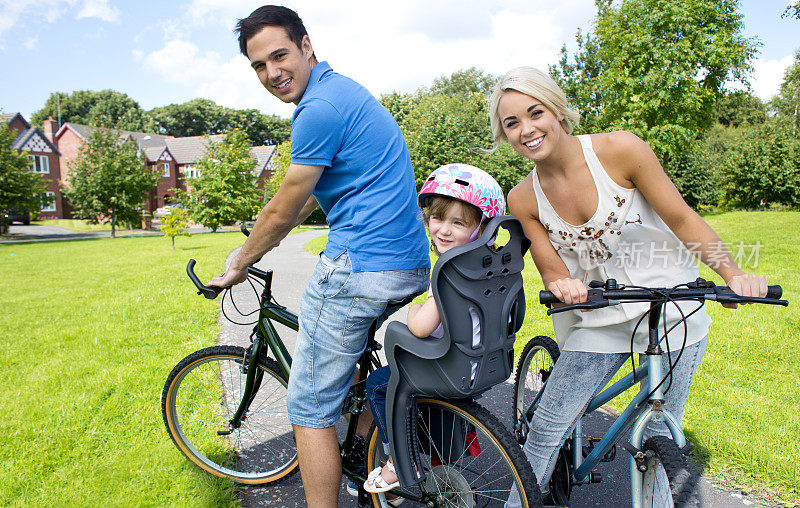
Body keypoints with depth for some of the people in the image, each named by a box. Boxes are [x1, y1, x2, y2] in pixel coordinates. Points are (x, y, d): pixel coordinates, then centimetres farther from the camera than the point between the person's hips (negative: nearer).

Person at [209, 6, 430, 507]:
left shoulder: (320, 109, -14)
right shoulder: (346, 90, 19)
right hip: (412, 267, 11)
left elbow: (282, 211, -7)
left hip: (357, 268, -11)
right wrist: (261, 242, 30)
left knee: (310, 408, 3)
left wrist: (238, 265, 9)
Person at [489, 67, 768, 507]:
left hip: (670, 313, -1)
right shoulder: (523, 199, -6)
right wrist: (564, 286, -27)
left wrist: (733, 274, -20)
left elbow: (682, 219, -8)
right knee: (544, 433, -2)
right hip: (598, 319, 2)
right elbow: (553, 271, -3)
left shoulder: (620, 148, -14)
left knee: (657, 439, 5)